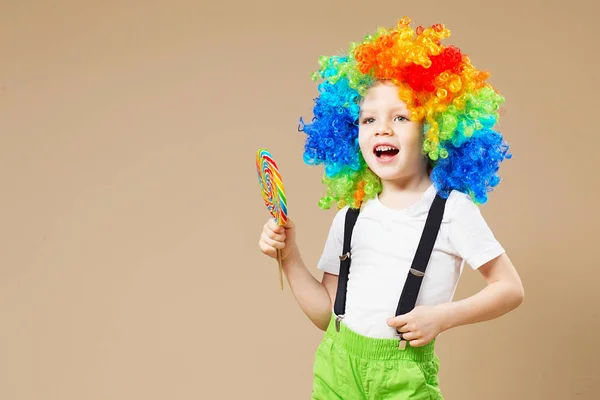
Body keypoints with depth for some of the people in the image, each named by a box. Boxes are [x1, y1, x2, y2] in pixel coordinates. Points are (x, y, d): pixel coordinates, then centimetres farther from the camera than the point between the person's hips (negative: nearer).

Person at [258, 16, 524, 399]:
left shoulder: (451, 209, -6)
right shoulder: (350, 217, 5)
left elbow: (510, 288, -4)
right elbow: (326, 313, 7)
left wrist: (443, 316, -15)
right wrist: (290, 257, -4)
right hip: (336, 367, 3)